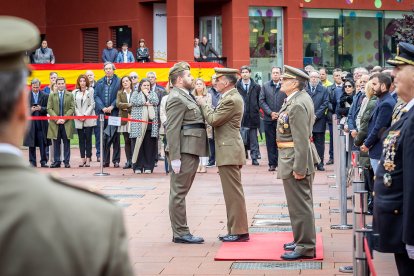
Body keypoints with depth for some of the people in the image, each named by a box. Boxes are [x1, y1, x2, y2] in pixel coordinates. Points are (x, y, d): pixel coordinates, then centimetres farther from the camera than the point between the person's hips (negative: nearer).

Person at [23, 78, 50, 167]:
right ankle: (32, 162, 11)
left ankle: (44, 161, 5)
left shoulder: (45, 96, 5)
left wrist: (41, 108, -15)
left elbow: (48, 109, 3)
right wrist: (30, 110, -13)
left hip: (42, 123, 0)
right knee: (31, 144, 4)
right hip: (30, 123, 0)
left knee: (43, 143, -1)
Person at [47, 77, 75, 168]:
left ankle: (66, 161, 5)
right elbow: (49, 109, 3)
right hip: (55, 123, 1)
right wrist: (56, 118, -11)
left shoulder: (70, 95, 8)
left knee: (66, 143, 1)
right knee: (56, 143, 2)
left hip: (67, 123, 0)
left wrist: (64, 118, -11)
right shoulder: (52, 95, 9)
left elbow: (72, 108, 2)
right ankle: (57, 161, 7)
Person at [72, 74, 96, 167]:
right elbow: (74, 106, 6)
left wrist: (85, 115, -10)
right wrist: (79, 115, -7)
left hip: (89, 119, -2)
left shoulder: (90, 90, 3)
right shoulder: (75, 92, 10)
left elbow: (92, 104, -2)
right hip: (78, 120, 2)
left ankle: (88, 159, -1)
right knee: (81, 139, 3)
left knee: (88, 139, -2)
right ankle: (83, 159, 6)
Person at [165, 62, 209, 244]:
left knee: (180, 193, 13)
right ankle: (180, 233, -1)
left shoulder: (186, 97, 19)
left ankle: (180, 233, 18)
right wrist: (174, 158, -22)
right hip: (184, 152, -10)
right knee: (179, 193, -5)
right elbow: (172, 130, -19)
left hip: (191, 152, 10)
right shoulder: (177, 99, -13)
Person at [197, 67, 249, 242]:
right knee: (232, 192, 13)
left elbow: (213, 120, -17)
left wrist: (204, 104, -4)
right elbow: (217, 118, 17)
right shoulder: (232, 97, 15)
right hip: (229, 150, 11)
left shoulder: (231, 100, -17)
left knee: (233, 192, -6)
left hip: (229, 151, -11)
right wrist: (206, 106, 6)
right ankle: (236, 230, 19)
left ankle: (239, 232, -2)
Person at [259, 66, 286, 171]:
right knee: (270, 142, 4)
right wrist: (270, 113, -7)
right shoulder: (265, 86, 9)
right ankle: (272, 164, 8)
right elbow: (261, 101, 4)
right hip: (269, 119, 2)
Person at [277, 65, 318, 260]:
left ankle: (305, 247, 2)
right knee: (301, 202, 19)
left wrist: (299, 168, -24)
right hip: (296, 159, 11)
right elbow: (311, 119, 24)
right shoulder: (302, 97, 10)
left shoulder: (297, 105, -21)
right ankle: (302, 240, 31)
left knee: (300, 204, -4)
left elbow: (301, 140, -25)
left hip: (295, 161, -11)